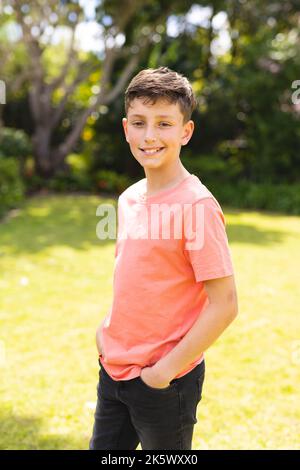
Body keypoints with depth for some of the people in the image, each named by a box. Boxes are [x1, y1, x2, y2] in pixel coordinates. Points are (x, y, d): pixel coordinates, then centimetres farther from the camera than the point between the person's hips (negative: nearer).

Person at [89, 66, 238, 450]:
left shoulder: (197, 205, -18)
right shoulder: (129, 199, 4)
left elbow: (224, 305, -19)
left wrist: (167, 368, -17)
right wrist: (109, 328, 5)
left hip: (164, 380, -6)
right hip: (113, 370, 7)